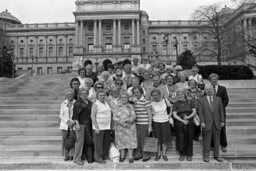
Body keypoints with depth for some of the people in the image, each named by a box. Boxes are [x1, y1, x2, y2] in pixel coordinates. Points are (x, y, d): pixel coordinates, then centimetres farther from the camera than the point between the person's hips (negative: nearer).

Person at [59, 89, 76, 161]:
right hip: (64, 125, 2)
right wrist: (67, 121, -7)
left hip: (73, 125, -2)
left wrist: (73, 122, -12)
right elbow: (61, 115, 6)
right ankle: (66, 155, 11)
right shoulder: (63, 103, 8)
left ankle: (71, 155, 7)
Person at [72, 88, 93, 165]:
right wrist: (77, 123, -16)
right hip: (80, 124, -6)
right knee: (80, 140, -5)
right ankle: (77, 158, 4)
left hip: (88, 124, 7)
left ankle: (87, 156, 22)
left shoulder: (90, 103, 15)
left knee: (88, 141, 10)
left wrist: (91, 123, 17)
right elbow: (75, 114, -9)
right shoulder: (78, 103, -4)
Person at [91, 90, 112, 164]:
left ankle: (105, 156, 27)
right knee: (99, 143, -1)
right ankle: (98, 158, 11)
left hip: (107, 127, 7)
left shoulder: (106, 103, 12)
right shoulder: (96, 104, -10)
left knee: (107, 142, 13)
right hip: (99, 127, -7)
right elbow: (92, 116, -15)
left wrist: (110, 124, 13)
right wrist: (96, 127, -19)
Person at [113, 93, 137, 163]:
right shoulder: (118, 107, 4)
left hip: (130, 127, -1)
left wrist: (125, 120, -21)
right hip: (120, 127, 2)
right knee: (121, 141, 6)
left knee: (130, 141, 0)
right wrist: (121, 122, -18)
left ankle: (130, 157, 10)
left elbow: (133, 116, -9)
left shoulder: (130, 106, 0)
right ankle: (122, 156, 21)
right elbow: (114, 117, -2)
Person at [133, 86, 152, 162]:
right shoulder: (135, 102, 9)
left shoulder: (146, 101, -11)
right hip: (137, 124, 6)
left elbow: (150, 114, -11)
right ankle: (138, 154, 26)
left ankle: (146, 155, 17)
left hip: (144, 124, -6)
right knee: (138, 140, 11)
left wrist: (150, 126, -13)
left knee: (144, 140, 1)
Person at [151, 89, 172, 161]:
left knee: (165, 138, 5)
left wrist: (170, 114, 6)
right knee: (158, 139, 4)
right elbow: (151, 114, -4)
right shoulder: (152, 104, -8)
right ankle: (158, 154, 19)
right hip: (156, 123, -1)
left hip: (165, 122, 1)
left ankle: (164, 154, 19)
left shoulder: (165, 101, -3)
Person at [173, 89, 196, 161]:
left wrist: (188, 117, -15)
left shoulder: (189, 102, 5)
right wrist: (182, 120, -14)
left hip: (190, 123, 0)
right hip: (180, 124, 0)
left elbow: (194, 112, 2)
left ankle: (189, 155, 21)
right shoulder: (176, 104, 3)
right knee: (181, 139, 3)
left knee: (189, 139, 5)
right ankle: (182, 154, 21)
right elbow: (174, 115, -3)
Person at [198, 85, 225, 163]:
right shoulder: (201, 100, 1)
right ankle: (206, 156, 17)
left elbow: (221, 111, 8)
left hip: (217, 123, 3)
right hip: (207, 123, -2)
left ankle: (216, 155, 24)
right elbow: (200, 112, -3)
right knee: (207, 140, 4)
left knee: (217, 140, 11)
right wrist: (202, 122, -11)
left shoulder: (218, 99, 8)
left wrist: (222, 121, 2)